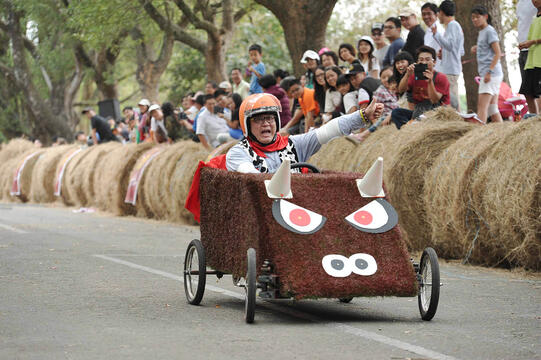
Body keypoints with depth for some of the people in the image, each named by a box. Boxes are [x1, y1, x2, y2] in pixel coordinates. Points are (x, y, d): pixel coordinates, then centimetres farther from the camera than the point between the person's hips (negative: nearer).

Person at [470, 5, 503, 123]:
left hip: (492, 74, -10)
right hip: (486, 74, 10)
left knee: (482, 106, -16)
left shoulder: (490, 31, -8)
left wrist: (489, 72, -21)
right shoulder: (481, 32, 20)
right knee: (492, 107, 9)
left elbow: (498, 53, -14)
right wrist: (477, 50, 8)